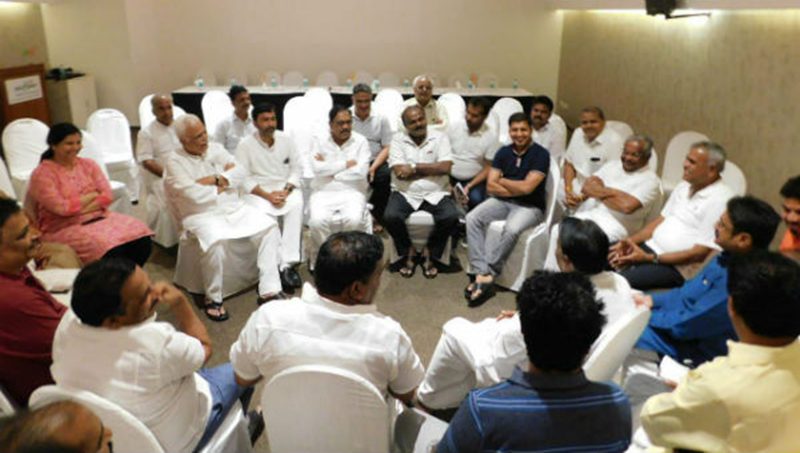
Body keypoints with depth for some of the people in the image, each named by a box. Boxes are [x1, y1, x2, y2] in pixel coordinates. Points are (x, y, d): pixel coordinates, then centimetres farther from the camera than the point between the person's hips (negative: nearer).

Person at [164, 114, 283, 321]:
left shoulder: (216, 148, 12)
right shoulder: (175, 163, -5)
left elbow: (239, 174, 4)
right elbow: (195, 196, -18)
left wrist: (215, 179, -13)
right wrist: (224, 183, -4)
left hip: (235, 208, 6)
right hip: (202, 215, -5)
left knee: (269, 226, -16)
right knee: (215, 241, -37)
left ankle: (269, 291, -16)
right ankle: (213, 299, -15)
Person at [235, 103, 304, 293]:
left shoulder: (286, 139, 5)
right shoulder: (245, 144, -3)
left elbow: (296, 169, 6)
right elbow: (243, 178, -6)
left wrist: (286, 191, -12)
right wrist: (267, 195, -17)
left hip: (287, 188, 2)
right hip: (258, 191, -2)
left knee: (296, 206, -32)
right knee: (265, 213, -35)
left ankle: (287, 264, -34)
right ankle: (279, 265, -27)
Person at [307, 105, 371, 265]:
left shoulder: (360, 141, 3)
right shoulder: (319, 141, 5)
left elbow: (361, 172, -11)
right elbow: (317, 168, -11)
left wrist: (330, 169, -6)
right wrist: (346, 164, -8)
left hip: (352, 192, 0)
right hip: (323, 192, 1)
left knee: (354, 220, -31)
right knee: (317, 221, -29)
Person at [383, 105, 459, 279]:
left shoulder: (439, 137, 5)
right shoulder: (398, 140, 3)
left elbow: (446, 167, -9)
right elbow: (400, 172, -10)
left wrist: (414, 167, -10)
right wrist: (432, 169, -8)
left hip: (435, 194, 1)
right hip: (405, 193, 0)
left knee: (451, 217, -27)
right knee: (390, 217, -29)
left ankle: (431, 253, 0)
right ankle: (408, 251, 1)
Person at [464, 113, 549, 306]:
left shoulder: (540, 154, -10)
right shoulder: (503, 152, 5)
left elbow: (526, 187, -19)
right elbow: (491, 187, -2)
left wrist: (502, 181, -4)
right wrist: (516, 189, -13)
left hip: (530, 206, -5)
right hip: (503, 202, 5)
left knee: (511, 229, -36)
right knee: (472, 218, -20)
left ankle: (486, 274, -22)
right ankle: (482, 274, -26)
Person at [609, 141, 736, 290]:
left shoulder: (721, 201, -14)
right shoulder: (684, 186, 13)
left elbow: (699, 254, -18)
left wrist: (650, 258, -21)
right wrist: (630, 240, 0)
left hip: (677, 266, -8)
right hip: (651, 247, 9)